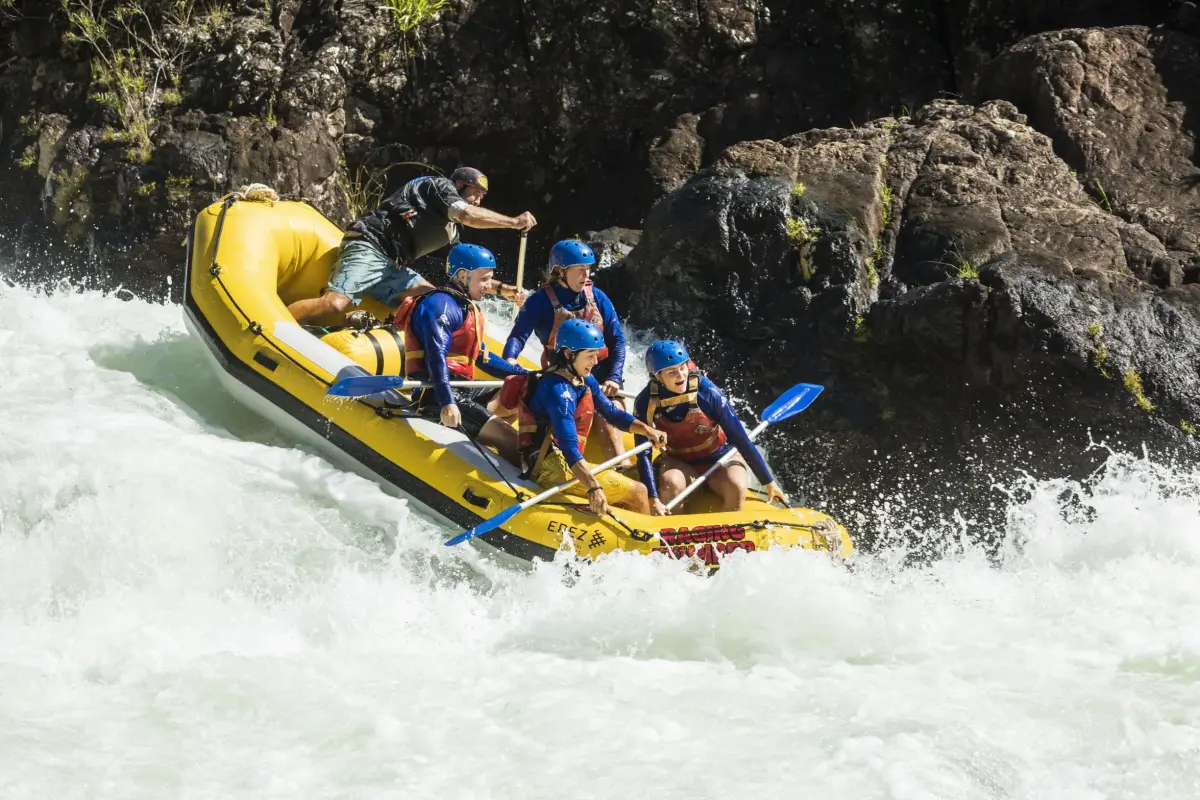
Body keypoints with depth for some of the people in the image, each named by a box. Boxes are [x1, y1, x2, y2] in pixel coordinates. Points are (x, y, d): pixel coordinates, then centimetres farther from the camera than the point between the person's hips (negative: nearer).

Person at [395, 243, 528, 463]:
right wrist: (447, 403, -34)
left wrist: (522, 373, 27)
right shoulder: (440, 304, -12)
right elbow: (436, 356, -23)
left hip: (461, 390, 11)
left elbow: (481, 357, 29)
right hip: (436, 395, -11)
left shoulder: (467, 308, 21)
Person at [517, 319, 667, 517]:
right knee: (638, 492, -9)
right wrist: (593, 487, -43)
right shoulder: (557, 390, -22)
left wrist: (646, 430, 1)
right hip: (553, 467, -11)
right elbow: (569, 448, -32)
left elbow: (611, 412, 19)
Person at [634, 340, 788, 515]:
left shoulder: (706, 392, -22)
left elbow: (740, 438, -16)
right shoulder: (646, 402, -17)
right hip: (679, 462, 0)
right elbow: (644, 455, -16)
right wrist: (654, 501, -29)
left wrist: (768, 482, -11)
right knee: (671, 484, -33)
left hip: (719, 458, 0)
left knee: (736, 487, -30)